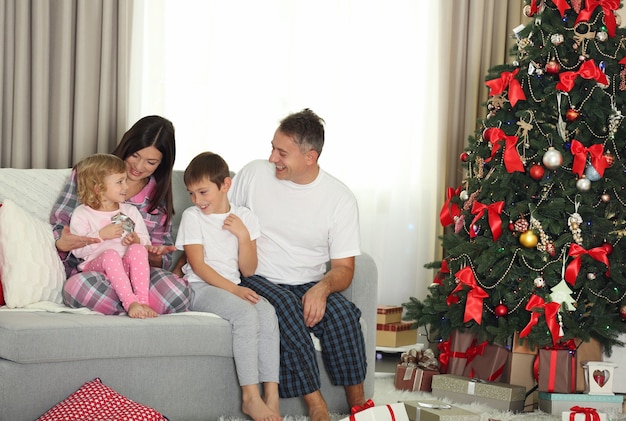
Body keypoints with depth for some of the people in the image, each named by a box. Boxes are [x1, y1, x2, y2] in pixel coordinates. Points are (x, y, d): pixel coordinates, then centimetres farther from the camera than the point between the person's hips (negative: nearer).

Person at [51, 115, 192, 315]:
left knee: (179, 289, -34)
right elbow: (57, 224, 8)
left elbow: (163, 259, 15)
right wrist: (62, 244, -17)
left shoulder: (159, 197, 15)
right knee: (79, 285, -41)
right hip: (86, 270, -1)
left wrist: (155, 258, -10)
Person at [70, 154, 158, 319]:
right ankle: (130, 303, -45)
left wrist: (137, 241, -4)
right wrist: (101, 235, -12)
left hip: (128, 268, 3)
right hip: (96, 266, -3)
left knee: (138, 250, -29)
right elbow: (77, 250, -1)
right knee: (110, 254, -36)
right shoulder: (82, 214, 8)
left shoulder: (131, 211, 21)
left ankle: (143, 300, -39)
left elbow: (146, 242, 19)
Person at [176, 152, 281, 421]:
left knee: (267, 312, -27)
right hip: (200, 288, -4)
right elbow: (198, 265, -8)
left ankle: (271, 394, -29)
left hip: (233, 287, 4)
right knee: (246, 314, -31)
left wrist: (243, 234, -9)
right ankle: (251, 397, -31)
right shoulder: (192, 217, 1)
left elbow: (248, 270, 6)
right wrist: (234, 289, -18)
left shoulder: (244, 217, 10)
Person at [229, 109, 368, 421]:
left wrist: (322, 287, -24)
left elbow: (344, 267, -2)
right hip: (258, 280, -1)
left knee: (342, 312, -31)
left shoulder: (340, 198, -2)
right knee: (284, 305, -35)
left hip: (309, 285, 1)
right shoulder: (254, 174, 1)